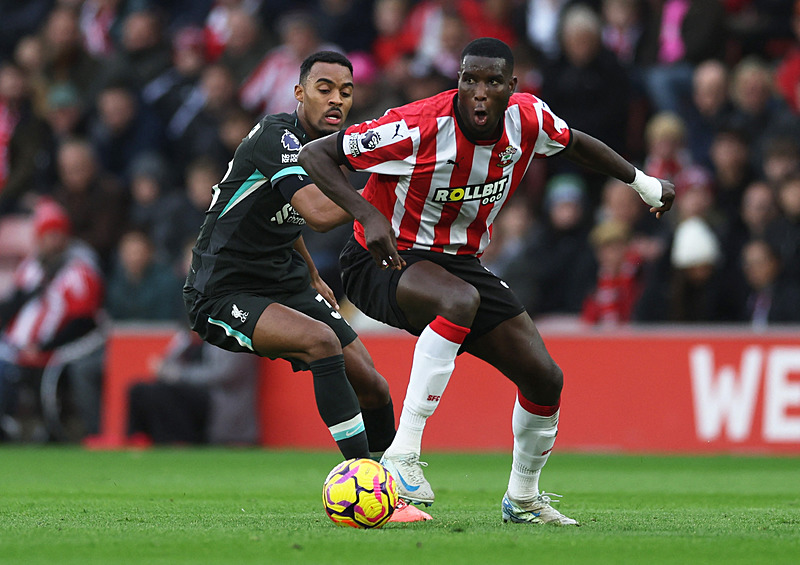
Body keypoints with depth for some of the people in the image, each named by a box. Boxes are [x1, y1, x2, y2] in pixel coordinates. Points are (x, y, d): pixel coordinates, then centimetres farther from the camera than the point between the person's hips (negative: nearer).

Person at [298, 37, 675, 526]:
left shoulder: (527, 118, -10)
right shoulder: (418, 127, -27)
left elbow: (573, 142, 15)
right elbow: (315, 154, -21)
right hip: (387, 260, -6)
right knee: (461, 301, -40)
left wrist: (644, 183, 21)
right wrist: (368, 215, -35)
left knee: (544, 377, 1)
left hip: (461, 262, 6)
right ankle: (402, 454, -37)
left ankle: (523, 499, 27)